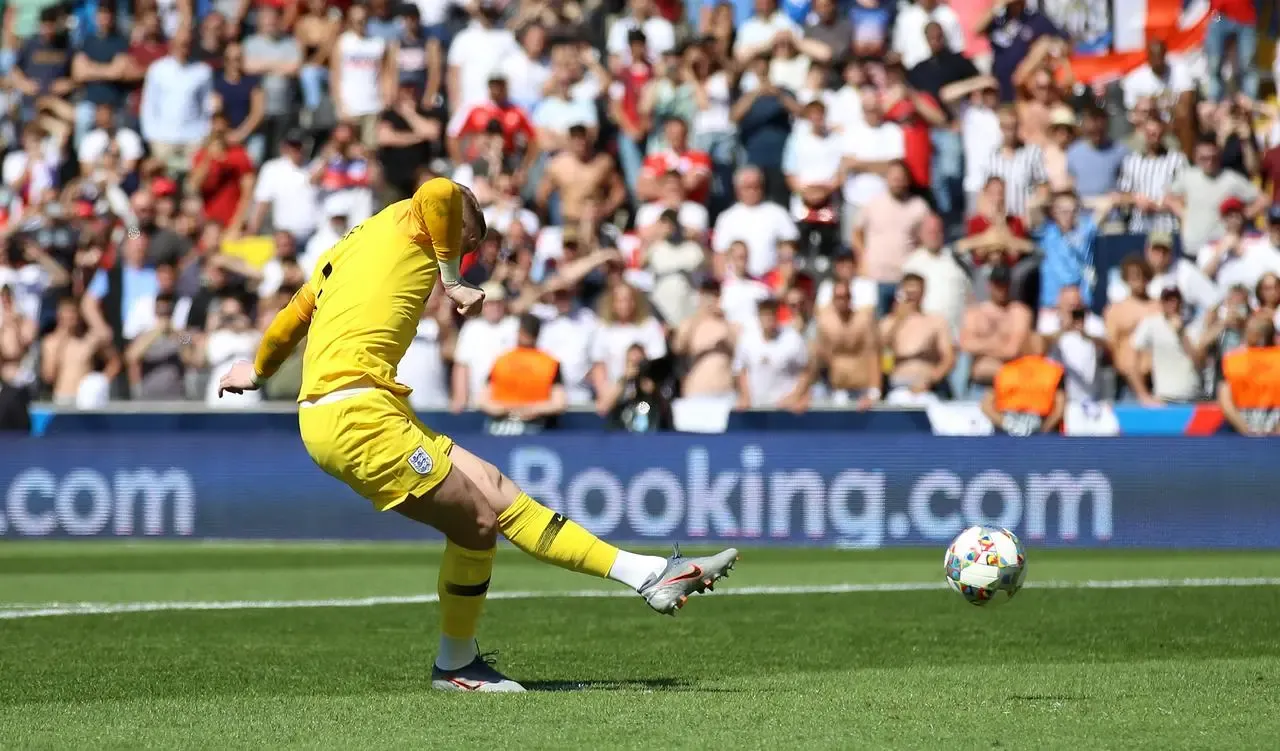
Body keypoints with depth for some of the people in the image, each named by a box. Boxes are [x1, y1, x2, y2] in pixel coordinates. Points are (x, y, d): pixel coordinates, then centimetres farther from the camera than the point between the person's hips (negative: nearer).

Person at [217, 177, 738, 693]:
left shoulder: (350, 246, 25)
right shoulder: (409, 222, 1)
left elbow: (293, 316, 37)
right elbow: (442, 191, -22)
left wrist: (256, 371, 54)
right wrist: (453, 282, -10)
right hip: (354, 413, -10)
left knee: (496, 491, 7)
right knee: (478, 522, -8)